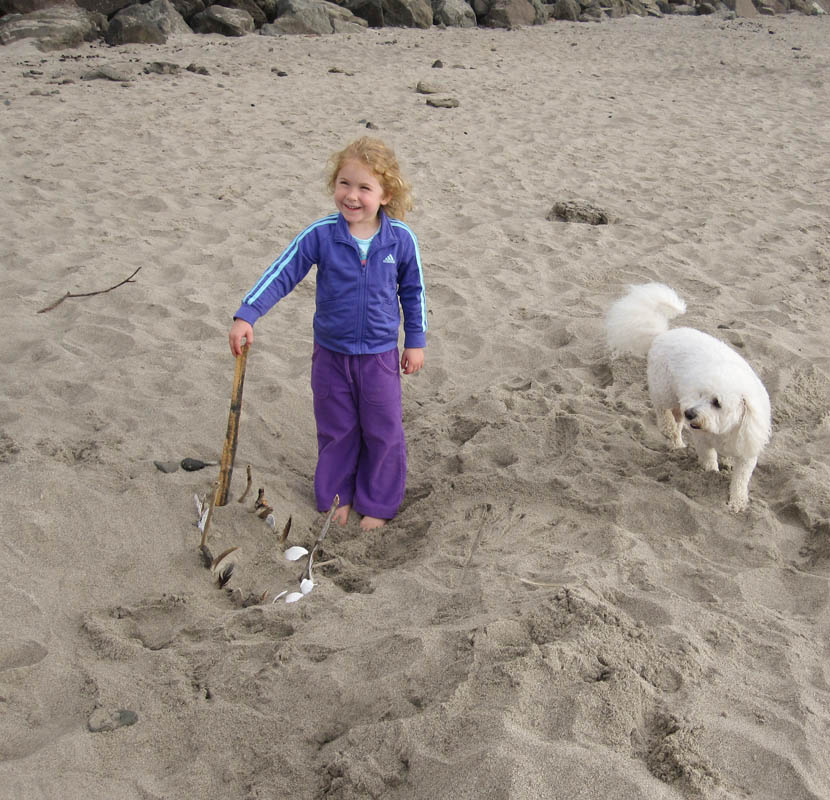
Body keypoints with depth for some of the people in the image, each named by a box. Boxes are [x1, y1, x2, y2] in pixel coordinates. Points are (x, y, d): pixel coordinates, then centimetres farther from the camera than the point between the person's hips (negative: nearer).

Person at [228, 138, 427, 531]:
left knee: (383, 432, 10)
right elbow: (281, 275, -12)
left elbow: (413, 291, 2)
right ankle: (337, 496, 36)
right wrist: (246, 315, -22)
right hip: (331, 353, 0)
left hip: (380, 355, 0)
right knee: (335, 430, 16)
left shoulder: (401, 239, -11)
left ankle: (377, 502, 30)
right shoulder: (320, 235, -14)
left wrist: (416, 341, 4)